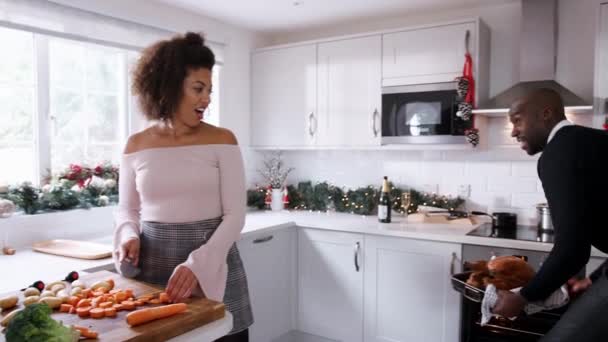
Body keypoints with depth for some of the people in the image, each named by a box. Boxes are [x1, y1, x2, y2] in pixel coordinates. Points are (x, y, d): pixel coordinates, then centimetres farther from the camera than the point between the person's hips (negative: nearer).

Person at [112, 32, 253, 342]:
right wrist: (129, 238, -9)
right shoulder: (136, 145, 2)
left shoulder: (221, 140, -5)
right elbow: (127, 210, 12)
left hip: (212, 265, -1)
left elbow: (234, 215, -9)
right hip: (153, 266, 2)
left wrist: (197, 264, -20)